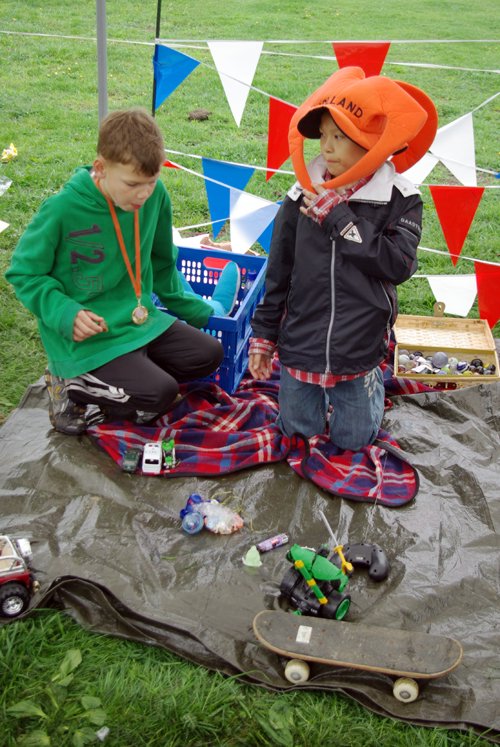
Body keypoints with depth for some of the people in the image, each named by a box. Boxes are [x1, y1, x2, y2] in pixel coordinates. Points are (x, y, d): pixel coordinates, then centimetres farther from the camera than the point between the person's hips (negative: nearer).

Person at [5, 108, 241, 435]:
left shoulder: (156, 196, -6)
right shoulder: (62, 211, -23)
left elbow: (162, 264, 11)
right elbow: (24, 274, -10)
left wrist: (196, 311, 19)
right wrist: (65, 314, -26)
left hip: (140, 319, 7)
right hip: (85, 336, -7)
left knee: (208, 354, 4)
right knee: (160, 394, -20)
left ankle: (123, 378, 9)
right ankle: (71, 386, 0)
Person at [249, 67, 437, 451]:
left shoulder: (400, 200, -8)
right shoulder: (302, 198, -5)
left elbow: (400, 264, -22)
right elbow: (278, 274, 2)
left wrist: (339, 217, -21)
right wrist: (263, 336, 6)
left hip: (360, 350, -1)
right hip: (301, 345, 2)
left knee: (353, 441, 12)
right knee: (298, 432, 14)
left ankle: (371, 382, 39)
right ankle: (302, 383, 42)